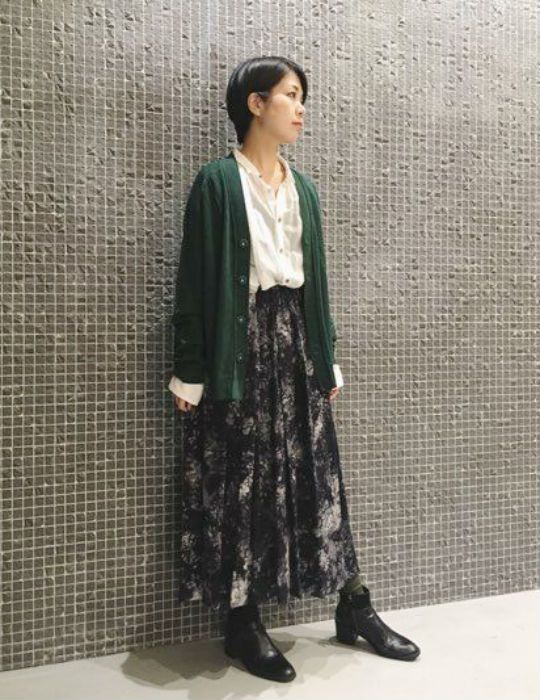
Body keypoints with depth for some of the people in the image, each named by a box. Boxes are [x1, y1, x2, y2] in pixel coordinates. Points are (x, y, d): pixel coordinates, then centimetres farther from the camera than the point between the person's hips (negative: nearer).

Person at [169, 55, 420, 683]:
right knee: (241, 484, 1)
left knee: (315, 474, 10)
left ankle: (354, 608, 21)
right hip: (239, 342, -5)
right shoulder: (217, 182, -3)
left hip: (295, 338, 6)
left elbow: (315, 278, 16)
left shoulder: (302, 188, 15)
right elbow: (195, 280, -7)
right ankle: (242, 625, 16)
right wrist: (189, 371, -11)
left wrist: (328, 360, 13)